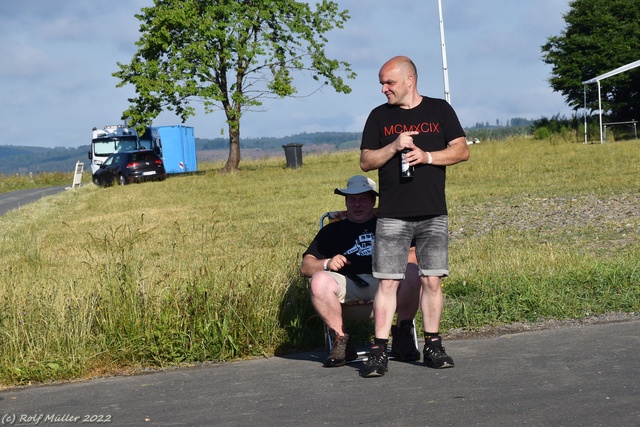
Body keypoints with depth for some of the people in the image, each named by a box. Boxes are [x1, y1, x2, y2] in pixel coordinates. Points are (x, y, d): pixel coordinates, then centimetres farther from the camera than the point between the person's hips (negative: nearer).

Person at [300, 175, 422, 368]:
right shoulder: (332, 230, 28)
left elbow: (414, 255, 17)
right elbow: (305, 267, 19)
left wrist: (404, 259, -7)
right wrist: (326, 264, -4)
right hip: (348, 285, 0)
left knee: (412, 273, -32)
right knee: (319, 281, -32)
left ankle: (402, 335, -15)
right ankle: (341, 340, -17)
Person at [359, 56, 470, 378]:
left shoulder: (439, 110, 9)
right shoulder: (379, 116, 10)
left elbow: (462, 150, 3)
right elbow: (365, 161, 6)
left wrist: (427, 156, -11)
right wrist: (394, 147, -11)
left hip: (433, 215, 0)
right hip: (392, 215, 0)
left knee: (432, 280, 2)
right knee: (387, 282, -5)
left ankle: (432, 346, 13)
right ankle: (379, 351, -2)